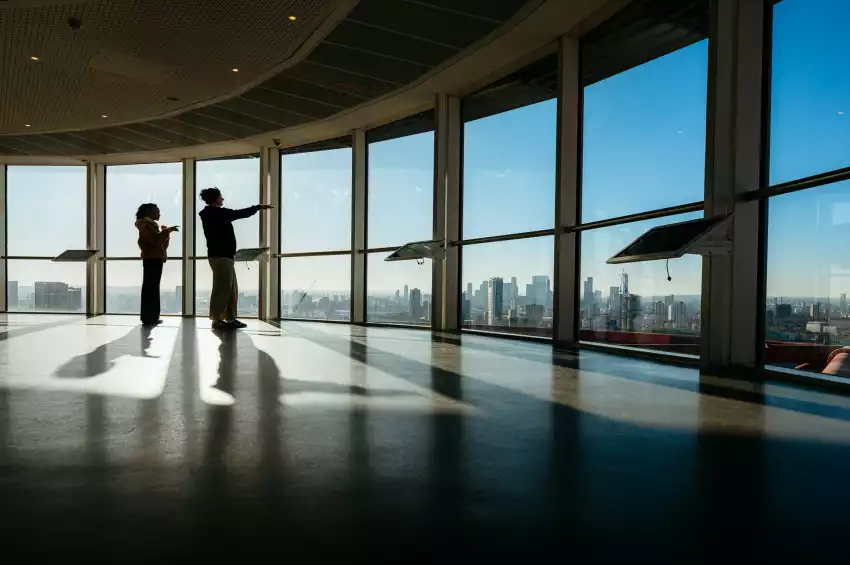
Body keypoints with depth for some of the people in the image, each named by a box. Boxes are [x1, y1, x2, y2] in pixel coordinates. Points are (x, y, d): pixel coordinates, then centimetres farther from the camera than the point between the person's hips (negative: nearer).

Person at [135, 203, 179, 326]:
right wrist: (167, 231, -17)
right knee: (150, 288, -11)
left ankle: (151, 316, 11)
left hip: (155, 259, 10)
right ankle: (148, 317, -12)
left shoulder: (151, 225, 23)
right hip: (151, 259, -10)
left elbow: (160, 243, 23)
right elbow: (155, 240, -23)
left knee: (152, 288, 9)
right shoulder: (145, 225, -7)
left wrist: (166, 233, 9)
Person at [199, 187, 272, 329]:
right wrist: (258, 207, 2)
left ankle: (230, 319, 13)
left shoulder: (210, 214, 20)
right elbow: (240, 213, -9)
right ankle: (217, 320, -5)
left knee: (231, 289, 10)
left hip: (222, 255, 10)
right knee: (222, 288, -8)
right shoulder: (217, 213, -10)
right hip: (221, 256, -10)